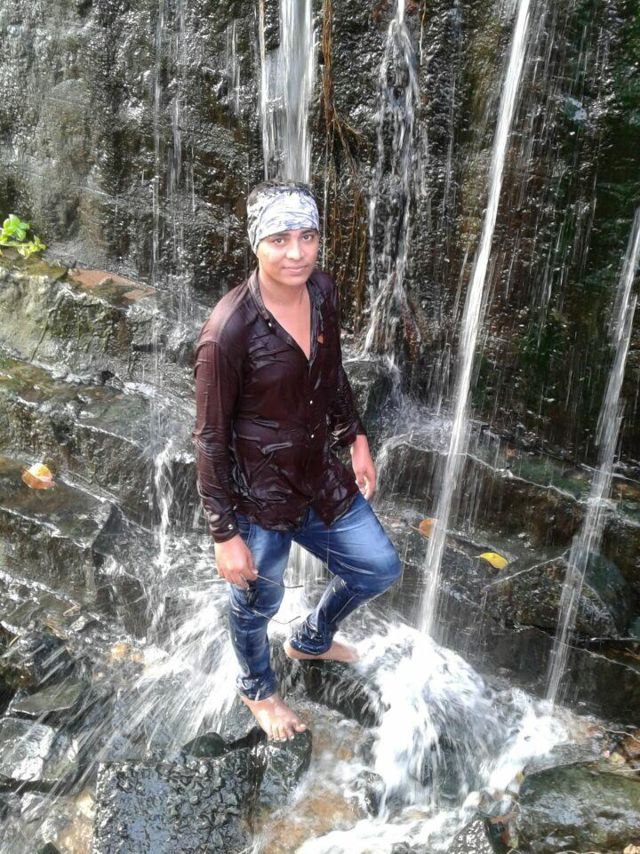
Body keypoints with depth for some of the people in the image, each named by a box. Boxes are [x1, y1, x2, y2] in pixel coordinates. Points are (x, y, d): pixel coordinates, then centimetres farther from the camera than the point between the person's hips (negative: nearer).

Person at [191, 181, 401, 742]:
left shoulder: (323, 291, -8)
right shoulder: (228, 330, -27)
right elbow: (210, 438, -19)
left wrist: (356, 440, 12)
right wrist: (225, 535, -15)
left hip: (320, 474, 7)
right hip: (257, 495, -6)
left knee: (380, 568, 20)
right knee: (257, 602, 18)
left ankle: (312, 639, 50)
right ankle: (257, 690, 52)